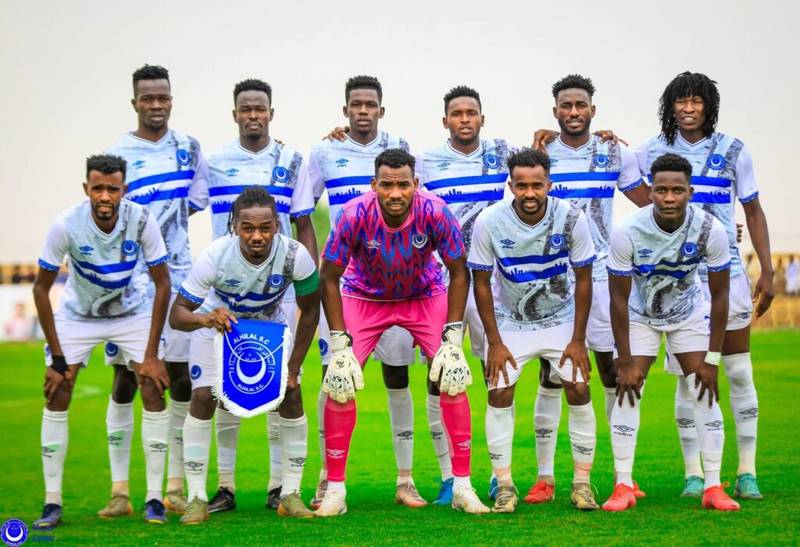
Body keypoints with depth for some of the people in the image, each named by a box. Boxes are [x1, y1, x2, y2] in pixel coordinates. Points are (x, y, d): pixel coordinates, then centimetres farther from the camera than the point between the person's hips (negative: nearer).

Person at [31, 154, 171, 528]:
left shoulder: (141, 220, -26)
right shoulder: (66, 225, -26)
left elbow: (162, 283, -15)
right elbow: (41, 289, -15)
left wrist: (151, 353, -16)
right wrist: (57, 357, -16)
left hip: (133, 311, 0)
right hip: (77, 314, 0)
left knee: (153, 389, -12)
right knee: (56, 395, -10)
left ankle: (154, 498, -4)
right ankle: (52, 502, -3)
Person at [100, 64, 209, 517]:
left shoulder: (189, 148, 8)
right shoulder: (118, 155, -1)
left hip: (177, 275, 2)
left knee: (181, 378, 2)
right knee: (125, 379, -1)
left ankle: (176, 486, 11)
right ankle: (120, 489, 3)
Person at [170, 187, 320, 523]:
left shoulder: (294, 255, -32)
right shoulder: (215, 256, -36)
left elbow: (310, 310, -15)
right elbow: (177, 315, -31)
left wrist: (294, 367, -15)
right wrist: (205, 318, -54)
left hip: (269, 325, 2)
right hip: (218, 322, -1)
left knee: (291, 396, -11)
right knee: (203, 397, -14)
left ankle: (290, 495, 2)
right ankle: (196, 499, -4)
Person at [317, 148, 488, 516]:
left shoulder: (435, 213, -29)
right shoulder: (355, 215, -31)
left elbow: (458, 272, -14)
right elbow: (329, 277, -17)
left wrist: (452, 339, -18)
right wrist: (340, 344, -20)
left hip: (425, 296, 0)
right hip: (365, 296, 0)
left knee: (453, 377, -12)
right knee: (340, 383, -13)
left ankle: (462, 486, 1)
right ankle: (335, 488, 0)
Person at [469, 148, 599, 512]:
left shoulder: (570, 219, -20)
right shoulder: (489, 222, -21)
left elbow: (583, 279, -10)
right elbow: (481, 283, -11)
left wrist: (578, 341, -11)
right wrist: (494, 343, -12)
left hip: (561, 319, 0)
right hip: (509, 321, 0)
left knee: (579, 390, -9)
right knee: (499, 394, -10)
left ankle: (582, 482, 4)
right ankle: (504, 485, 1)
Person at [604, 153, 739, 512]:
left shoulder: (710, 230, -26)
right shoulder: (628, 232, -30)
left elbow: (719, 295, -15)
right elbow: (619, 299, -20)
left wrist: (712, 359, -15)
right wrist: (625, 361, -18)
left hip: (690, 315, 1)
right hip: (640, 316, -1)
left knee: (705, 392, -7)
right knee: (628, 390, -11)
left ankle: (713, 487, -1)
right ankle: (623, 486, -3)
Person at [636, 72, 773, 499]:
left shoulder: (731, 152, 2)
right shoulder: (654, 152, 3)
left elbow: (753, 212, 6)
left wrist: (767, 272, 1)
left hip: (725, 273, 0)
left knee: (739, 373, 1)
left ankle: (747, 473, 8)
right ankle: (693, 473, 9)